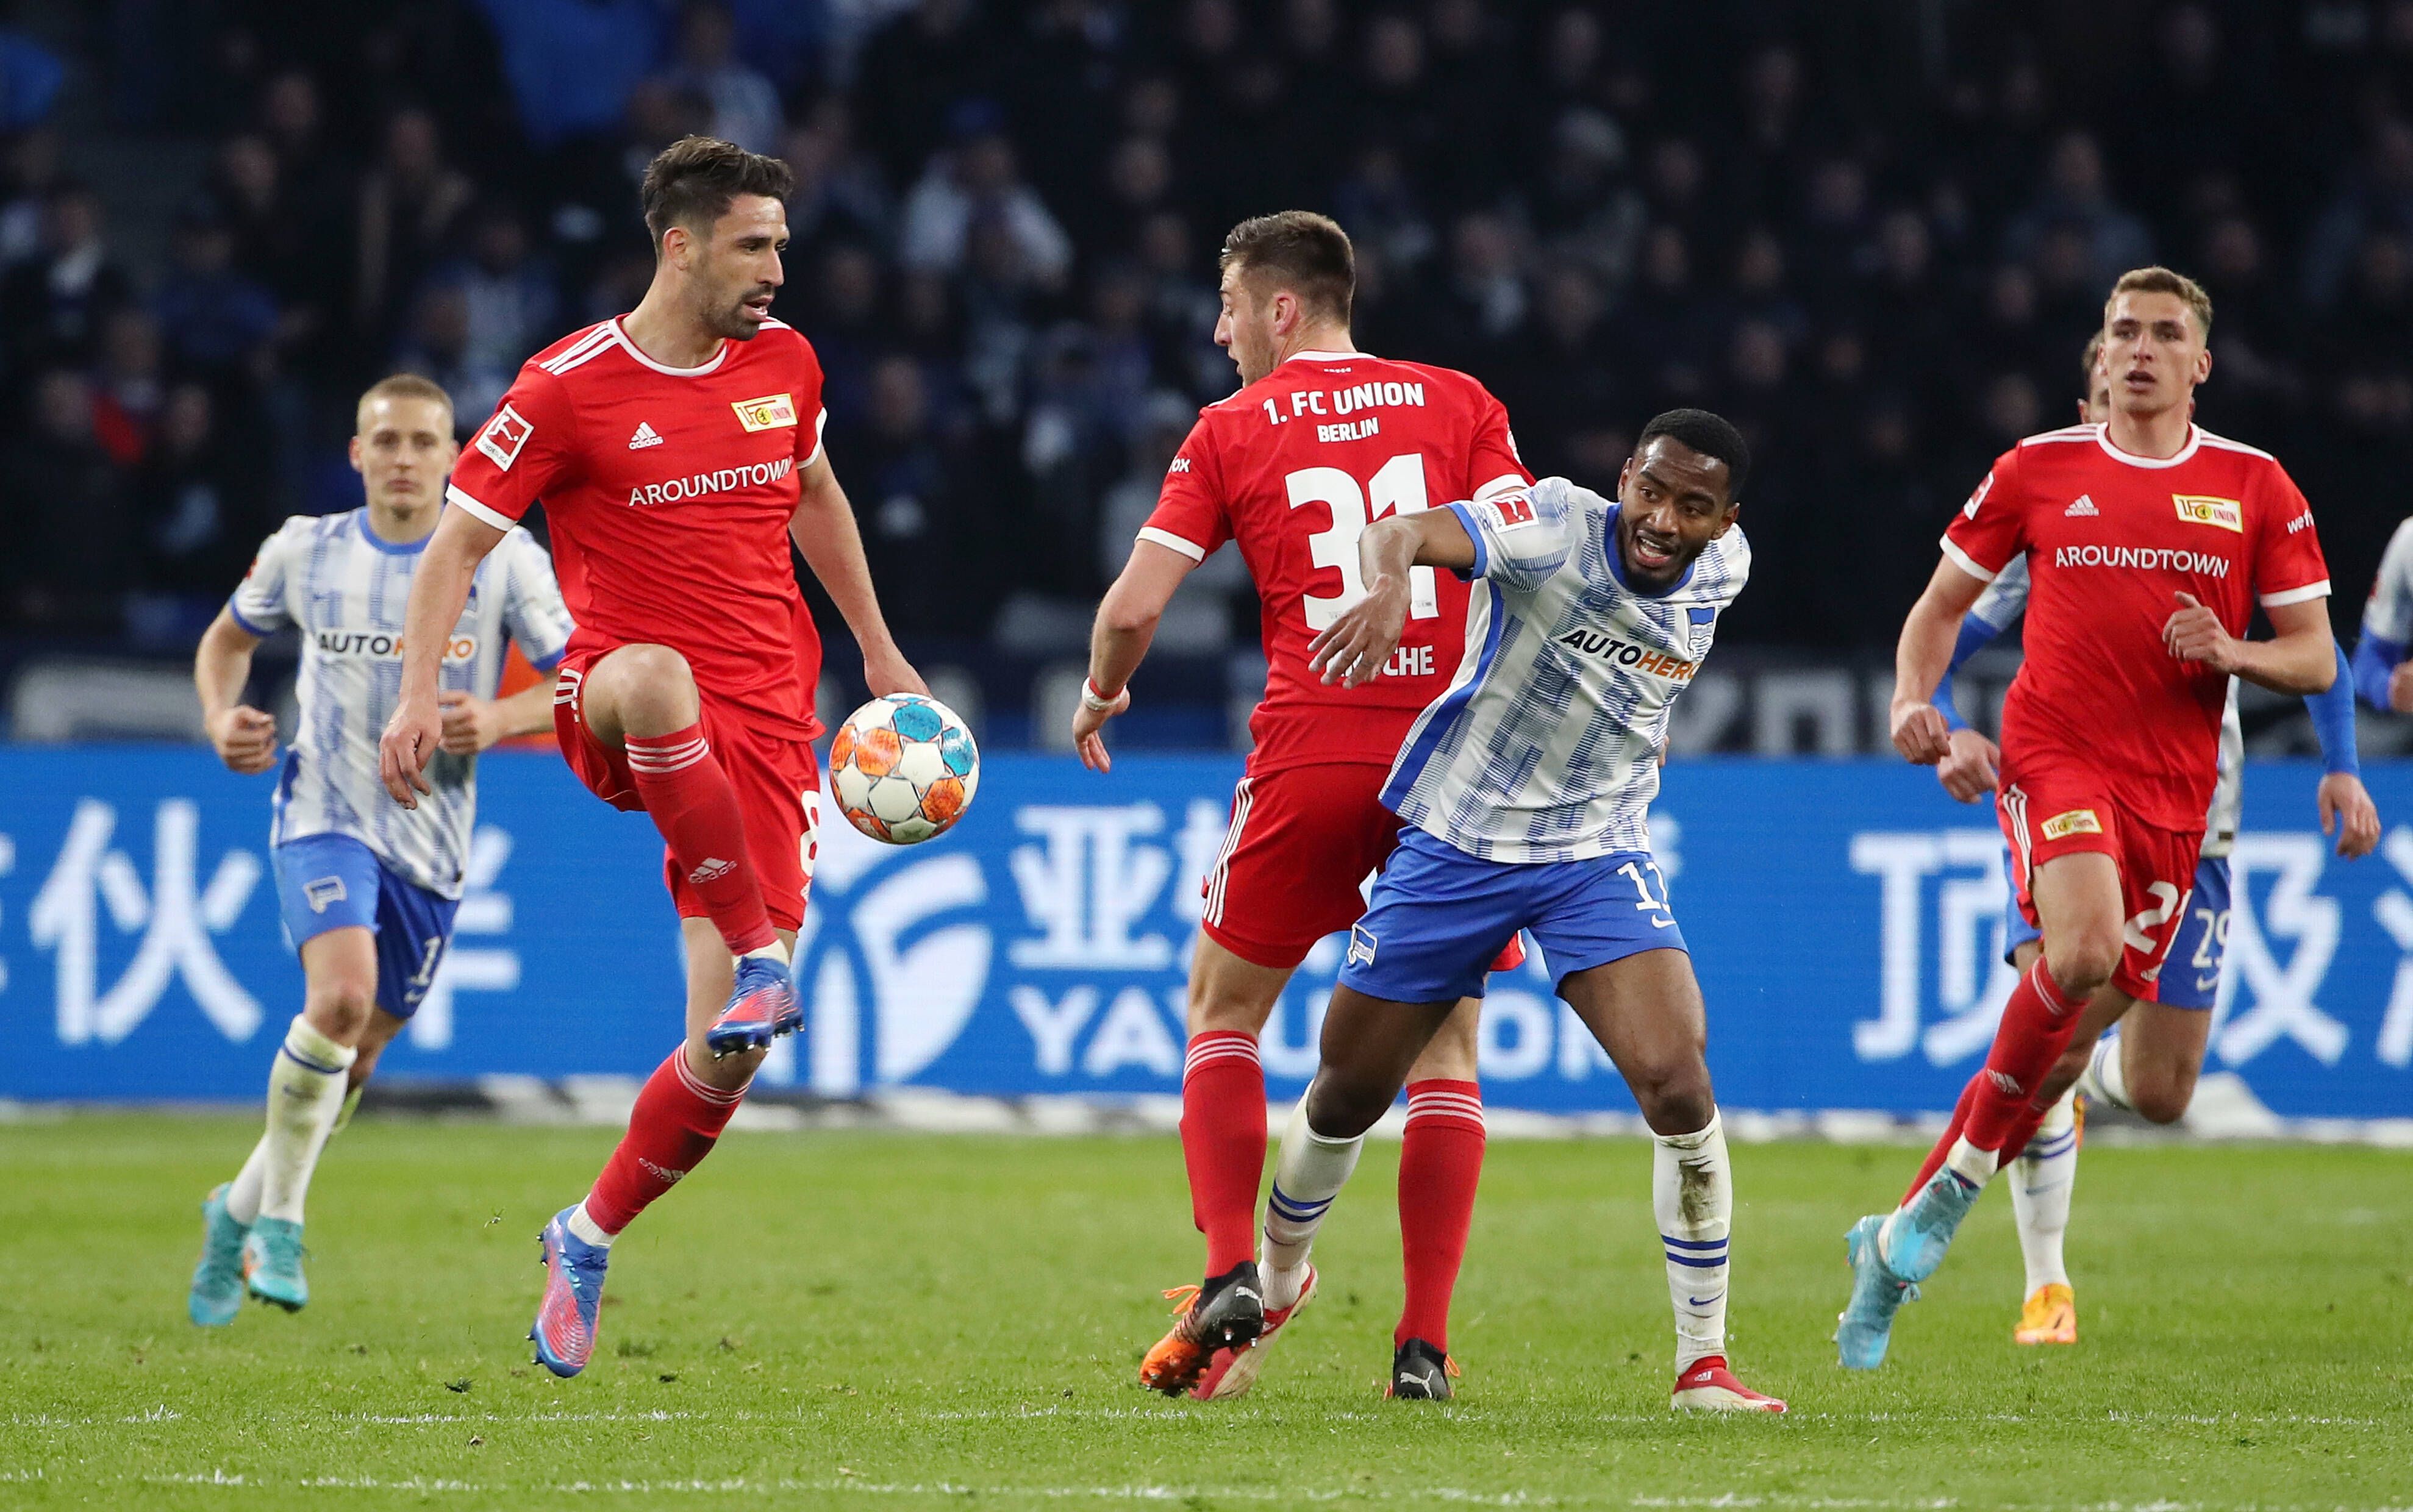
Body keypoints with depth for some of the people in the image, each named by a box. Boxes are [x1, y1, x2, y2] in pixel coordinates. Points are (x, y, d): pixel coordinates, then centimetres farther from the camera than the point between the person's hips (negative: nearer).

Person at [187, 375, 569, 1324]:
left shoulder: (505, 561, -4)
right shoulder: (305, 552, 0)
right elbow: (229, 637, 18)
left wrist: (499, 719, -20)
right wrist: (221, 718, -2)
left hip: (430, 843, 2)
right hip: (324, 815, -2)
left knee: (356, 1056, 10)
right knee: (342, 995, -27)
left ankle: (241, 1212, 34)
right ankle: (279, 1218, -11)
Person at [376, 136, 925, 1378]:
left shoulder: (784, 364, 9)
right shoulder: (568, 388, -6)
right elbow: (459, 541, -3)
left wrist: (878, 654, 31)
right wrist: (420, 694, -16)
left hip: (763, 721, 4)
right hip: (618, 706, -4)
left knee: (729, 1050, -6)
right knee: (653, 678, -45)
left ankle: (588, 1238, 17)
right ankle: (759, 958, -40)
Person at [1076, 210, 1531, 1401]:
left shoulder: (1233, 429, 5)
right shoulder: (1458, 405, 8)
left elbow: (1136, 603, 1)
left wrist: (1100, 695, 20)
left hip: (1309, 756, -1)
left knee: (1222, 1011, 17)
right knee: (1443, 1048, 8)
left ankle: (1232, 1276, 1)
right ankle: (1424, 1339, 0)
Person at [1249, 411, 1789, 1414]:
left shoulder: (1722, 571, -5)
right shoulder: (1555, 529, -22)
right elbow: (1403, 533, -42)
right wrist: (1389, 580, -62)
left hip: (1598, 858, 2)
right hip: (1456, 838, -2)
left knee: (1678, 1086, -18)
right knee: (1346, 1094, 11)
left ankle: (1702, 1362, -7)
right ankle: (1274, 1283, 41)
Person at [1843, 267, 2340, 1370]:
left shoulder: (2255, 487, 6)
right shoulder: (2039, 470, 5)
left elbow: (2316, 660, 7)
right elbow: (1941, 606, 14)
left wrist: (2233, 654, -14)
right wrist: (1914, 702, -4)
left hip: (2174, 790, 3)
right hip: (2055, 753, -3)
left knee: (2086, 1024, 2)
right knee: (2085, 949, -30)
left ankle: (1900, 1238, 14)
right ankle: (1964, 1171, -10)